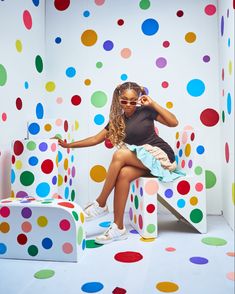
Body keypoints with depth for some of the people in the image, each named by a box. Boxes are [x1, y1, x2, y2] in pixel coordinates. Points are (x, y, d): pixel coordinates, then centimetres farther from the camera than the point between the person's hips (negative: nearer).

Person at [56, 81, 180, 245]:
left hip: (160, 155, -4)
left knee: (120, 155, -26)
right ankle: (118, 227, -20)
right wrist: (69, 145, 9)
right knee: (123, 174, -28)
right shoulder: (117, 120, 10)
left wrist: (153, 104, -11)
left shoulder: (145, 111, -1)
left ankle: (100, 205, -15)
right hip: (142, 160, 4)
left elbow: (173, 122, -8)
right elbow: (96, 139, 12)